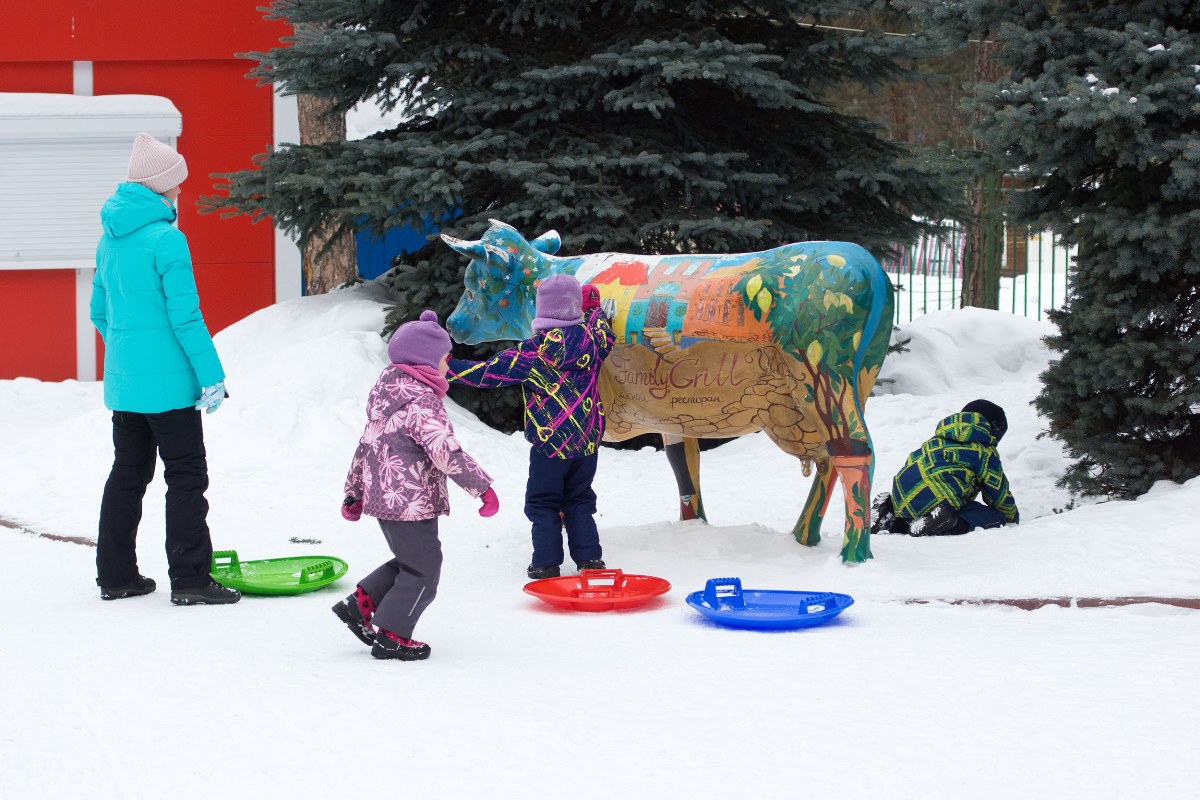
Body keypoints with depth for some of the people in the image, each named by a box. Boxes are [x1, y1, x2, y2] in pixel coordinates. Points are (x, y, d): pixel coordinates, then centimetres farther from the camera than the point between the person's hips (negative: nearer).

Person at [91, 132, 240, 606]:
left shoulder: (111, 239, 10)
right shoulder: (166, 239, -16)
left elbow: (100, 312, 17)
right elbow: (185, 317, -18)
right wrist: (212, 375, -14)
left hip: (122, 383, 8)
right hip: (167, 381, -8)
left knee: (128, 473, 15)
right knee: (186, 476, -2)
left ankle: (115, 575, 19)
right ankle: (190, 580, -3)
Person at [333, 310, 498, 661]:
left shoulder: (386, 391, 13)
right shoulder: (422, 401, -18)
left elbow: (366, 445, 19)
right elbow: (446, 452, -25)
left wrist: (354, 493, 26)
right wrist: (483, 486, -21)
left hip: (382, 496, 10)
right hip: (411, 501, -10)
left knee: (411, 561, 22)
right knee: (423, 570, 1)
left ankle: (361, 602, 20)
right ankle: (391, 635, 5)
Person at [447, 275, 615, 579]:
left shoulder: (536, 349, -17)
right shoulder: (592, 334, -5)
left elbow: (490, 371, -14)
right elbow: (607, 338, 21)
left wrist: (448, 368, -5)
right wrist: (594, 308, 36)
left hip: (550, 441, -4)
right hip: (589, 439, 4)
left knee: (542, 503, 8)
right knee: (580, 500, 18)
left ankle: (547, 562, 5)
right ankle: (589, 557, 12)